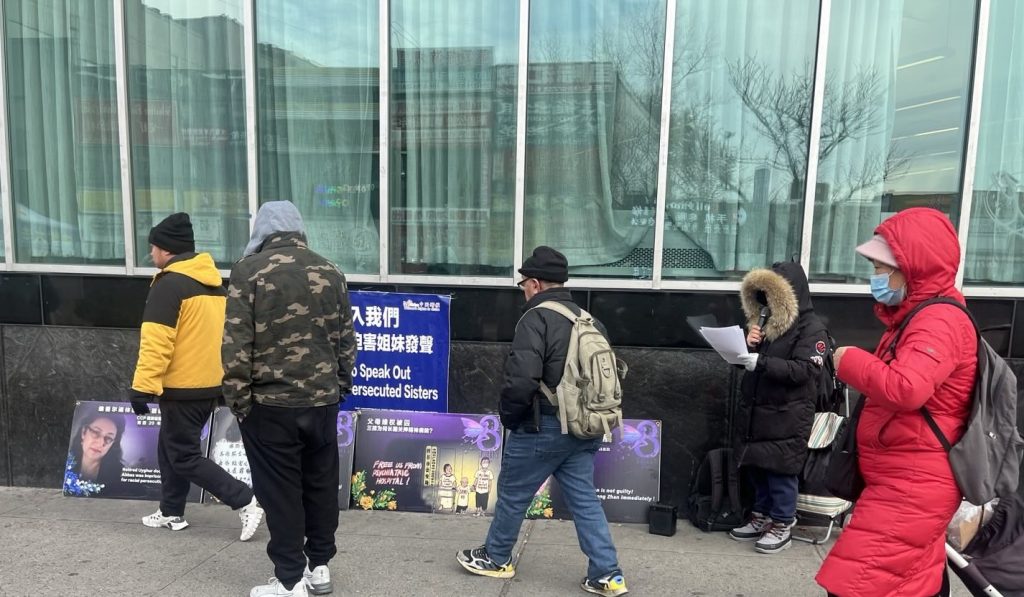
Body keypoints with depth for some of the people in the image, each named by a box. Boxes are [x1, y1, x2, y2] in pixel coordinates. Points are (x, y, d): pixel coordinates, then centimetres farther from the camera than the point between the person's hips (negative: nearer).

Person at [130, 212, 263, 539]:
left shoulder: (169, 284, -16)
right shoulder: (213, 281, 11)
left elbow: (156, 342, -21)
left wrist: (143, 386, -18)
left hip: (183, 388, -9)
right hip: (211, 383, 9)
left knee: (183, 456, 1)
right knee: (171, 448, 21)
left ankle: (246, 502, -5)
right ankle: (171, 512, 31)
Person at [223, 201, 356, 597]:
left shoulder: (249, 270, -6)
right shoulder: (330, 273, 6)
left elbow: (235, 344, -10)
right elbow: (346, 341, 9)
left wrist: (238, 399, -2)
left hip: (270, 403, -4)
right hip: (322, 400, 4)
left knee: (280, 491, 6)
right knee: (321, 483, 15)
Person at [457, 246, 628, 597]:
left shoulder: (537, 318, -15)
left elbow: (521, 379, -25)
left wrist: (508, 416, -9)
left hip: (543, 427, -7)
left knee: (512, 494, 12)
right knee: (585, 500, 13)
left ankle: (495, 559, 30)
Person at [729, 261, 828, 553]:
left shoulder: (811, 328, -8)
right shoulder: (768, 322, 15)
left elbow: (804, 370, -19)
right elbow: (753, 361, 20)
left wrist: (761, 362, -27)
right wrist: (750, 345, -2)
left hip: (786, 416, -7)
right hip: (755, 411, 7)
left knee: (780, 469, -1)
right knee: (756, 467, 13)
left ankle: (782, 526, 13)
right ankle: (762, 518, 27)